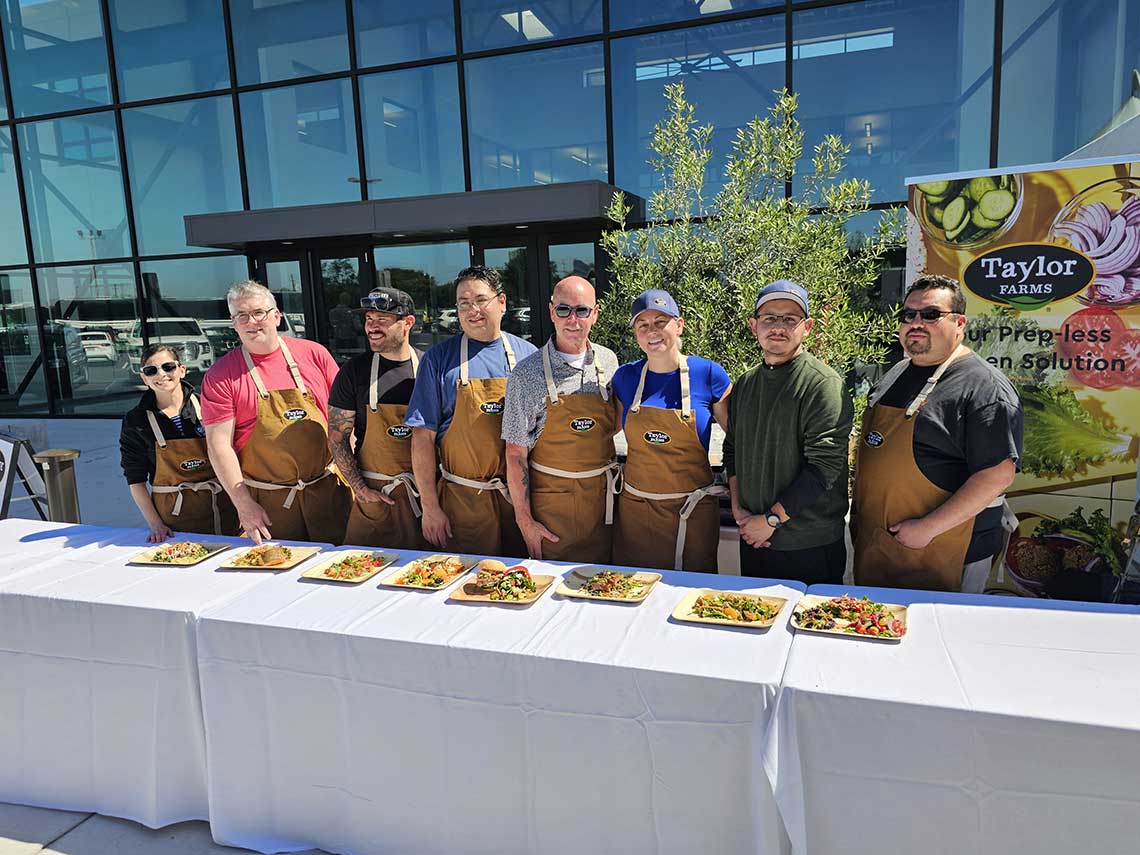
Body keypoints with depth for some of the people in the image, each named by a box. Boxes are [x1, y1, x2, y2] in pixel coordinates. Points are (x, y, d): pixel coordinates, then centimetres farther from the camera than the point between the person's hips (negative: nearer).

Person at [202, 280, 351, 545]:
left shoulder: (314, 354, 2)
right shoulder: (220, 376, -1)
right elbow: (219, 444, -5)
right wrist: (243, 504, -10)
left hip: (328, 490, 1)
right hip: (267, 502, -1)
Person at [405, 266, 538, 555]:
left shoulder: (528, 355, 4)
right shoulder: (439, 359, -2)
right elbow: (423, 437, -4)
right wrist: (430, 506, -8)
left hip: (520, 496, 2)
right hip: (462, 498, -1)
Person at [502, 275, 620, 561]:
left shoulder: (608, 362, 2)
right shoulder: (527, 374, -10)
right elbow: (516, 454, -9)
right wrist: (524, 520, -11)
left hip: (602, 499, 4)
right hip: (550, 501, -3)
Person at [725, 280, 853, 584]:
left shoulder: (824, 384, -14)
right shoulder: (744, 383, 8)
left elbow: (824, 466, -20)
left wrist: (771, 519, -16)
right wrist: (738, 508, 3)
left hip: (810, 546, -6)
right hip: (753, 537, 6)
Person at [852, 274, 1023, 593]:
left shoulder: (986, 388, -14)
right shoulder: (895, 375, 11)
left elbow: (998, 474, -21)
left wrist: (927, 528, -22)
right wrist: (859, 512, 12)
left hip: (943, 555, -7)